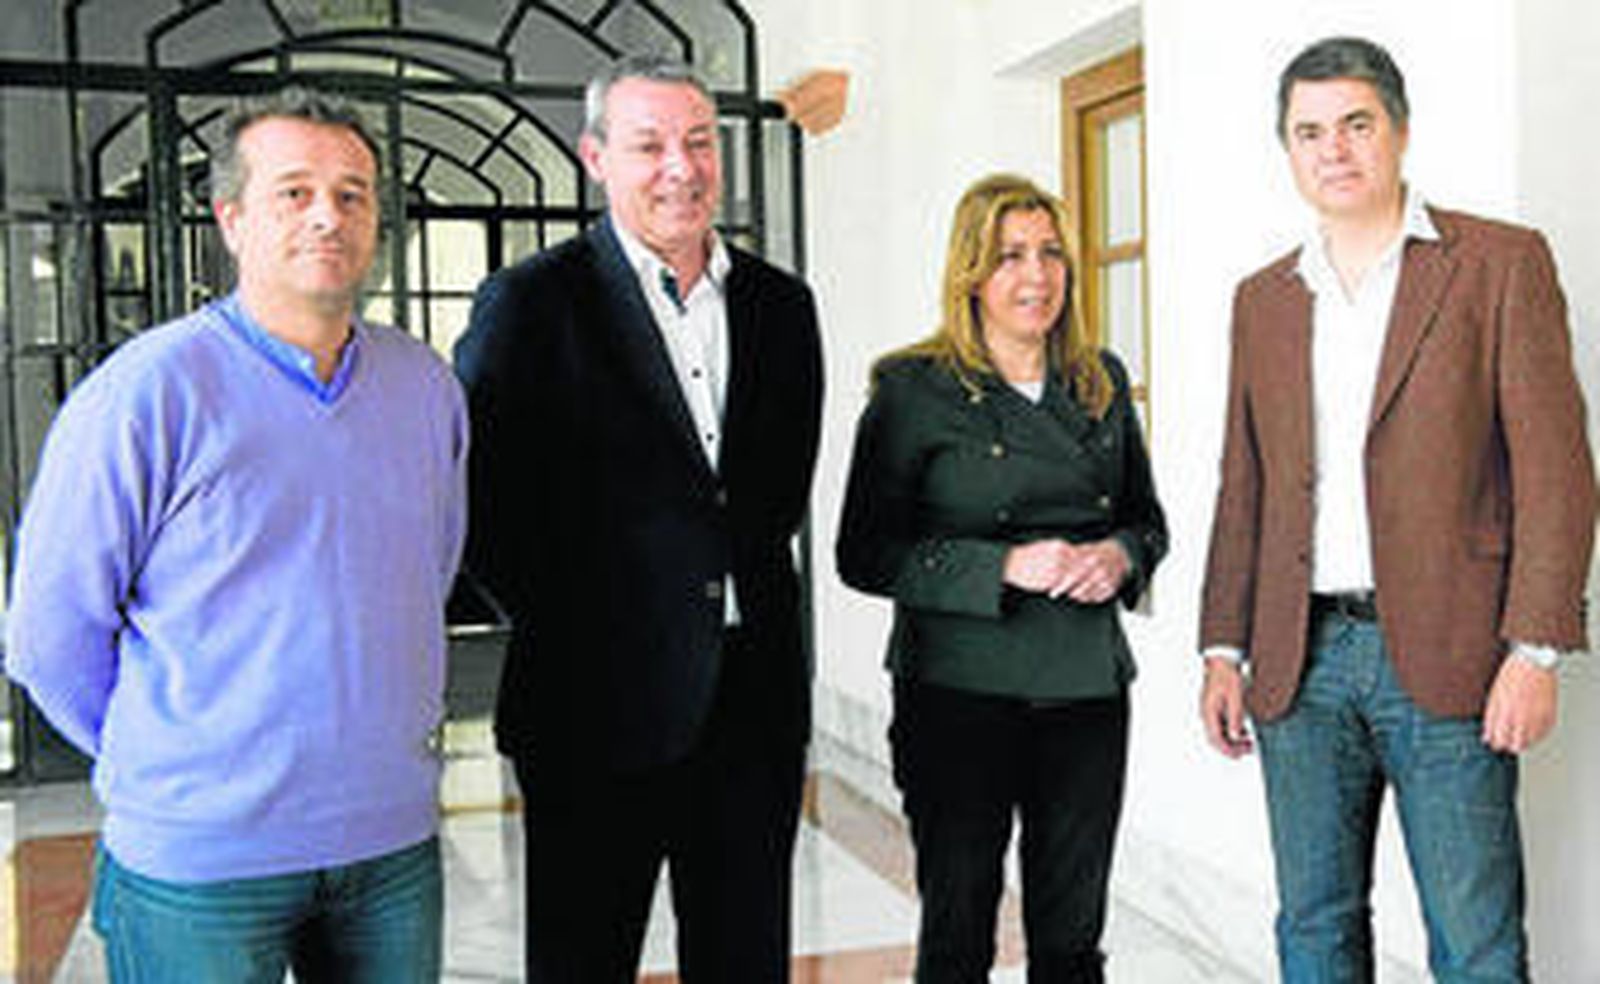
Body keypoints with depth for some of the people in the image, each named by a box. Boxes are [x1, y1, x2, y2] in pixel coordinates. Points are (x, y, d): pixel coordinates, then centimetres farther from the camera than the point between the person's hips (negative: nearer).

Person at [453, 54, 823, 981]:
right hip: (603, 700, -4)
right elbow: (477, 498, -6)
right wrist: (565, 623, -5)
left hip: (757, 697, 5)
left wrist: (746, 580, 8)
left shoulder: (782, 303, 9)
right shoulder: (533, 301, -7)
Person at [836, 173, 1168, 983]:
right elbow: (863, 554, -8)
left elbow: (1149, 519, 19)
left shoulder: (1101, 384, 10)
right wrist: (1004, 567, -17)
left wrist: (1121, 556, -4)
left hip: (1087, 689, 4)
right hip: (959, 694, -4)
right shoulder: (914, 390, -4)